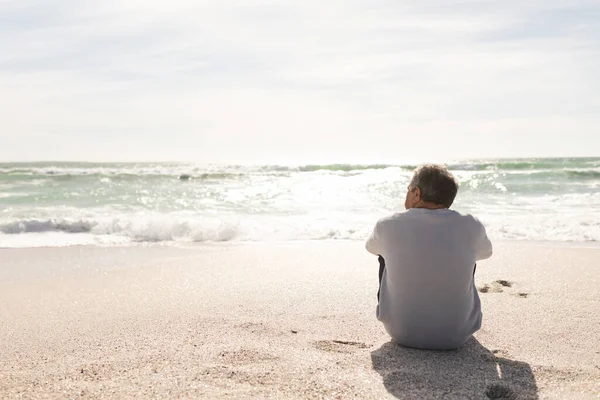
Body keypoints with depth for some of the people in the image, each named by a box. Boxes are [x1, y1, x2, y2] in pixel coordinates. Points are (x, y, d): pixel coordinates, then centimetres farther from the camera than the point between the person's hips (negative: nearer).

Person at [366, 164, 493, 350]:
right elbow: (486, 252, 14)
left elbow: (371, 247, 13)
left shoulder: (388, 226, -13)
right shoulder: (471, 226, -11)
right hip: (457, 335, 1)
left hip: (400, 332, 0)